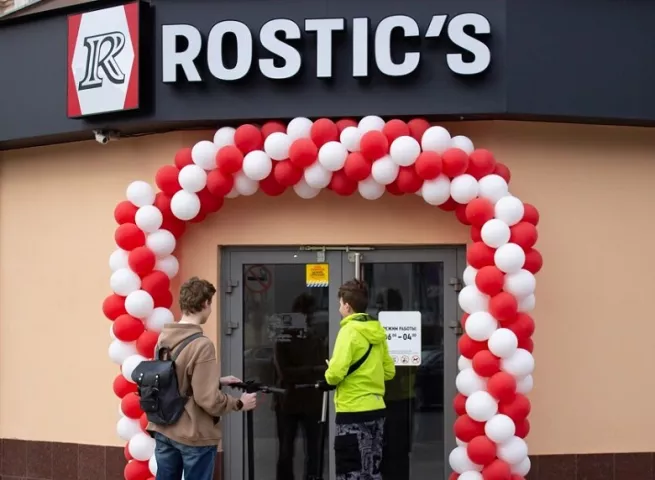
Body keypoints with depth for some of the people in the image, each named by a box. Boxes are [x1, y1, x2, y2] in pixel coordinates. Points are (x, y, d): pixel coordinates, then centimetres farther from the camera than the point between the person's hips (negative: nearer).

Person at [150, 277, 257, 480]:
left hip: (164, 430, 7)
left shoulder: (164, 337, 2)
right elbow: (208, 400, -22)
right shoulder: (201, 345, -21)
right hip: (194, 434, -7)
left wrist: (218, 381, 17)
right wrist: (239, 403, -6)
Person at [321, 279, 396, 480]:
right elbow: (389, 371, 15)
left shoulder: (349, 331, -13)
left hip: (353, 412, -8)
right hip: (375, 409, 8)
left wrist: (328, 378, 0)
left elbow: (336, 373, -21)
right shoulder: (377, 332, 9)